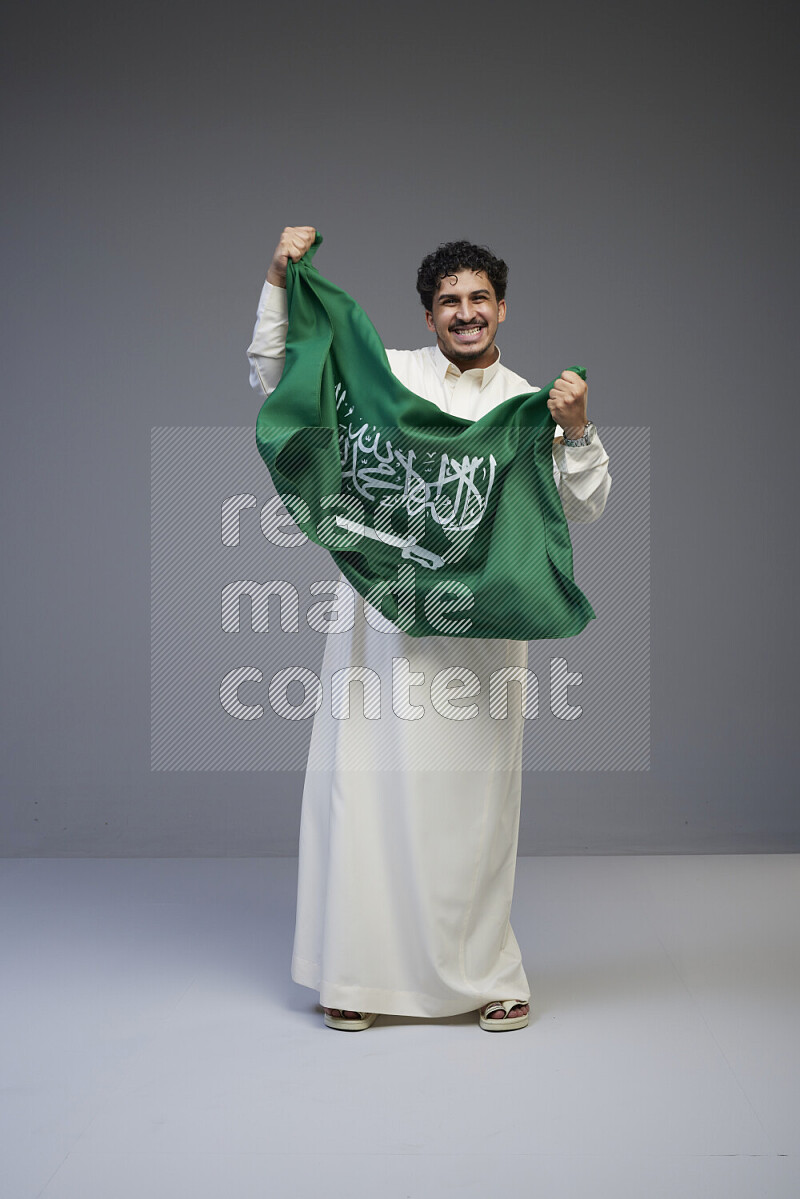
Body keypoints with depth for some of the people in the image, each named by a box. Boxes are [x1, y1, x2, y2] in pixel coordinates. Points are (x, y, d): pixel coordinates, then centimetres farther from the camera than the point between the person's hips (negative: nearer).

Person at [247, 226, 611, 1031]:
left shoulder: (529, 405, 10)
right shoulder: (386, 375, 8)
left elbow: (585, 507, 3)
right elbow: (275, 379, 10)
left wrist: (577, 432, -14)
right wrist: (278, 283, 1)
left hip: (480, 626, 1)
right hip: (381, 617, 0)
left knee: (471, 798, 5)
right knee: (367, 785, 1)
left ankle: (485, 975, 19)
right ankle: (355, 974, 15)